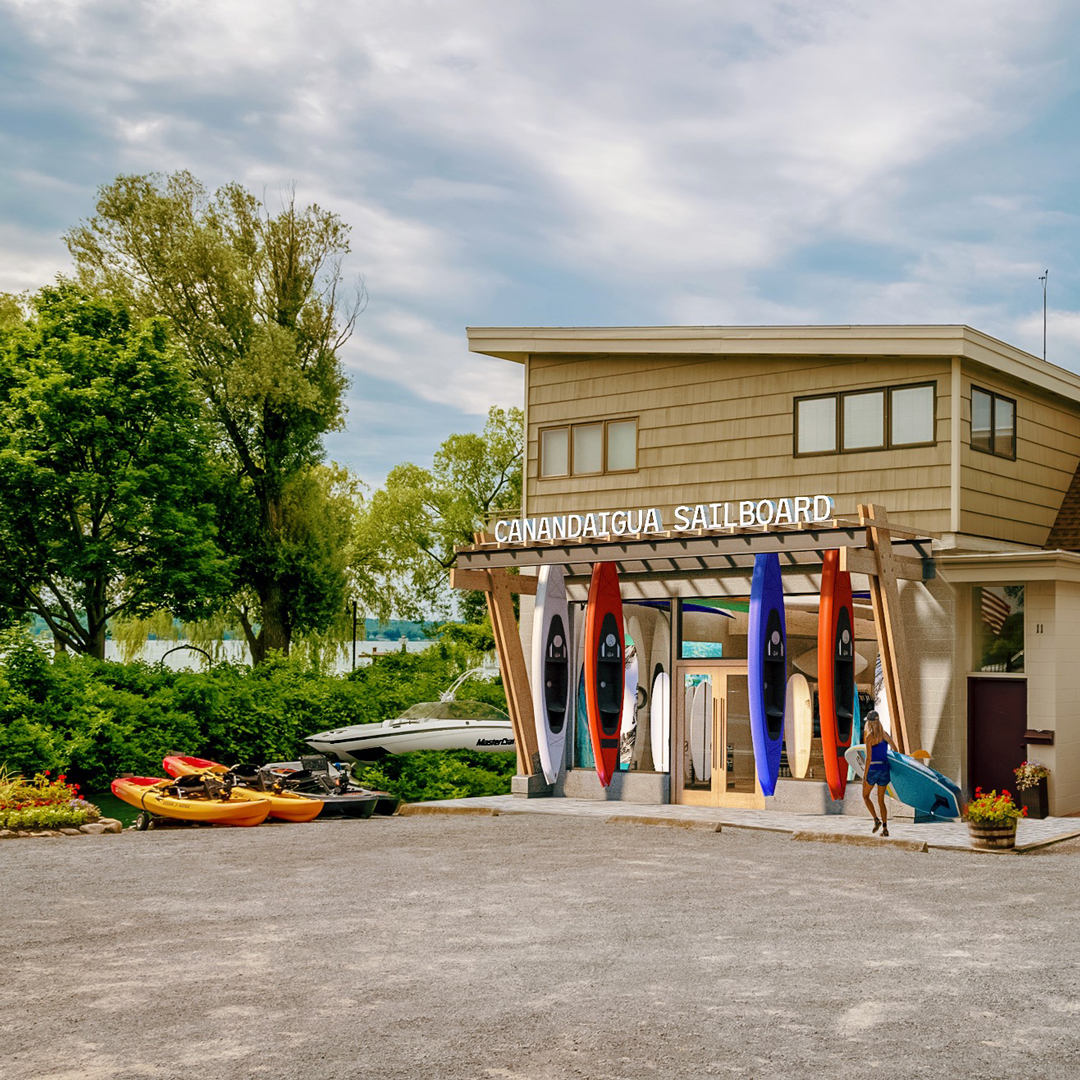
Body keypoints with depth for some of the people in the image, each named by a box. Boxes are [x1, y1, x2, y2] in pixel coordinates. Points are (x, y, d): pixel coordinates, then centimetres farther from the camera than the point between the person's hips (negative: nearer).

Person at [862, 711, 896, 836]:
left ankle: (876, 819, -2)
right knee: (881, 800, 13)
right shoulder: (885, 734, 5)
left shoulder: (869, 737, -12)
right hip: (884, 769, 5)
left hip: (873, 769, -5)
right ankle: (885, 828, 5)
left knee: (865, 796, 16)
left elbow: (868, 758, -15)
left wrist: (865, 776, -11)